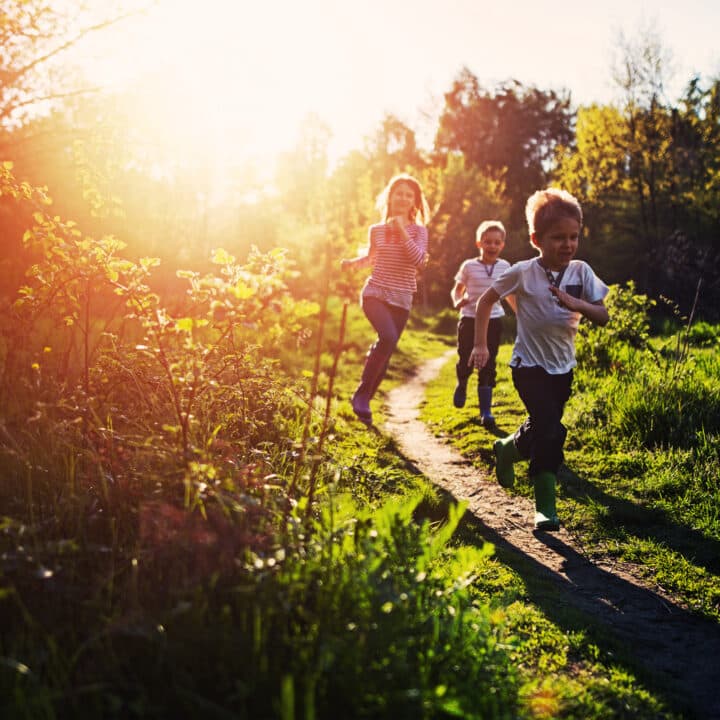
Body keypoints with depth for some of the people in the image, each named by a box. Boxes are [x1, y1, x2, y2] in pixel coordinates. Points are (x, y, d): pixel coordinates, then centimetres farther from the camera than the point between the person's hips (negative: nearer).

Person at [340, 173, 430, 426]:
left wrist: (403, 232, -19)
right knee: (388, 337, -28)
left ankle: (363, 402, 22)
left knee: (384, 354, 4)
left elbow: (419, 260, -15)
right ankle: (361, 393, -15)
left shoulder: (418, 231, 1)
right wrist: (352, 262, 4)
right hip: (375, 293, -2)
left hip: (401, 300, 2)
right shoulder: (376, 230, 6)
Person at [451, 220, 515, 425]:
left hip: (493, 321, 1)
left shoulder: (504, 267, 2)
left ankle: (486, 411, 4)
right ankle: (461, 386, 40)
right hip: (469, 319, -1)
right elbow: (457, 289, 4)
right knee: (466, 361, 4)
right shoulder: (469, 266, -5)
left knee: (488, 366, 1)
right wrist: (457, 301, -18)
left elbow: (509, 294, 15)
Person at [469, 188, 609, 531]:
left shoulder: (581, 272, -8)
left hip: (563, 367, 5)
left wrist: (576, 304, -30)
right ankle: (545, 506, 0)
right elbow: (485, 300, -4)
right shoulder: (522, 273, -16)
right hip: (529, 365, -5)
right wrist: (480, 345, -7)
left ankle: (507, 448, 48)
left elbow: (603, 317, -10)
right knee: (551, 431, -18)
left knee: (541, 429, 17)